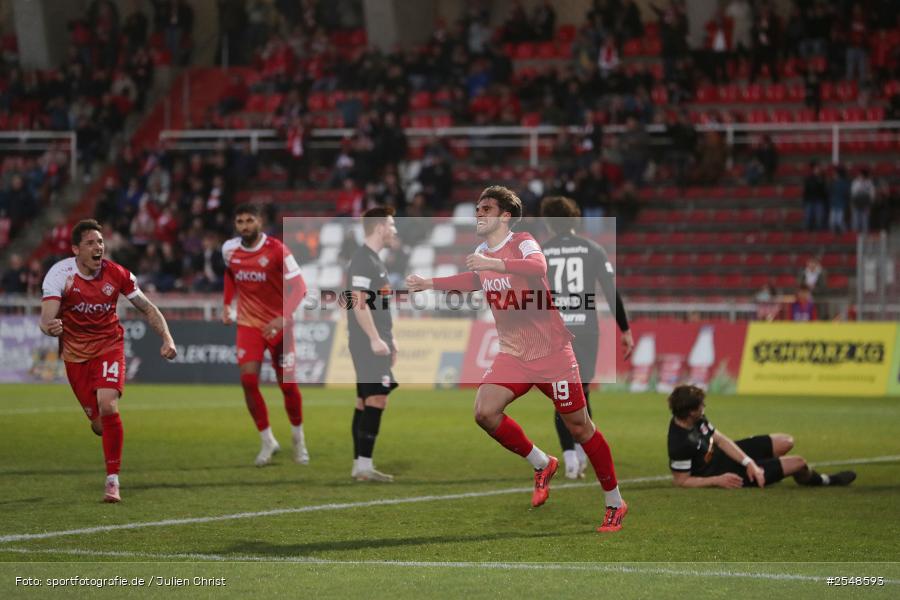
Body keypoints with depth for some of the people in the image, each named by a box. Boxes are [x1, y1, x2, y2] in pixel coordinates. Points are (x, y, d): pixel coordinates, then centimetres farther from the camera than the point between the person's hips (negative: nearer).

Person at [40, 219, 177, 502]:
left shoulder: (117, 274, -12)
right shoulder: (60, 274, -18)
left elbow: (148, 308, 0)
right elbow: (47, 319, -27)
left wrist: (167, 338, -14)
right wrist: (49, 327, -52)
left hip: (109, 346, 0)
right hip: (75, 353, 0)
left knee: (107, 405, -24)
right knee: (100, 425, 0)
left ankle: (112, 480, -13)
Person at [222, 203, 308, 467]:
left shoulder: (277, 250, -17)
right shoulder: (229, 249, -2)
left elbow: (298, 287, -19)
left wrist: (283, 317, -31)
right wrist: (226, 304, 12)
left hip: (279, 325, -3)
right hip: (248, 324, 3)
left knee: (287, 384, 0)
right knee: (248, 379, -13)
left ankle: (298, 439, 25)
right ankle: (267, 440, 2)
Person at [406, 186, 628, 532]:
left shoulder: (522, 243, -15)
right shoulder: (481, 256, 7)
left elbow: (538, 267, -38)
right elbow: (473, 280, 28)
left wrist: (493, 264, -49)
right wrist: (429, 284, 17)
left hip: (551, 352, -6)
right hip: (513, 354, 6)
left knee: (579, 427, 0)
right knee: (485, 412, -16)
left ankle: (615, 503, 15)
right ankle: (542, 464, 6)